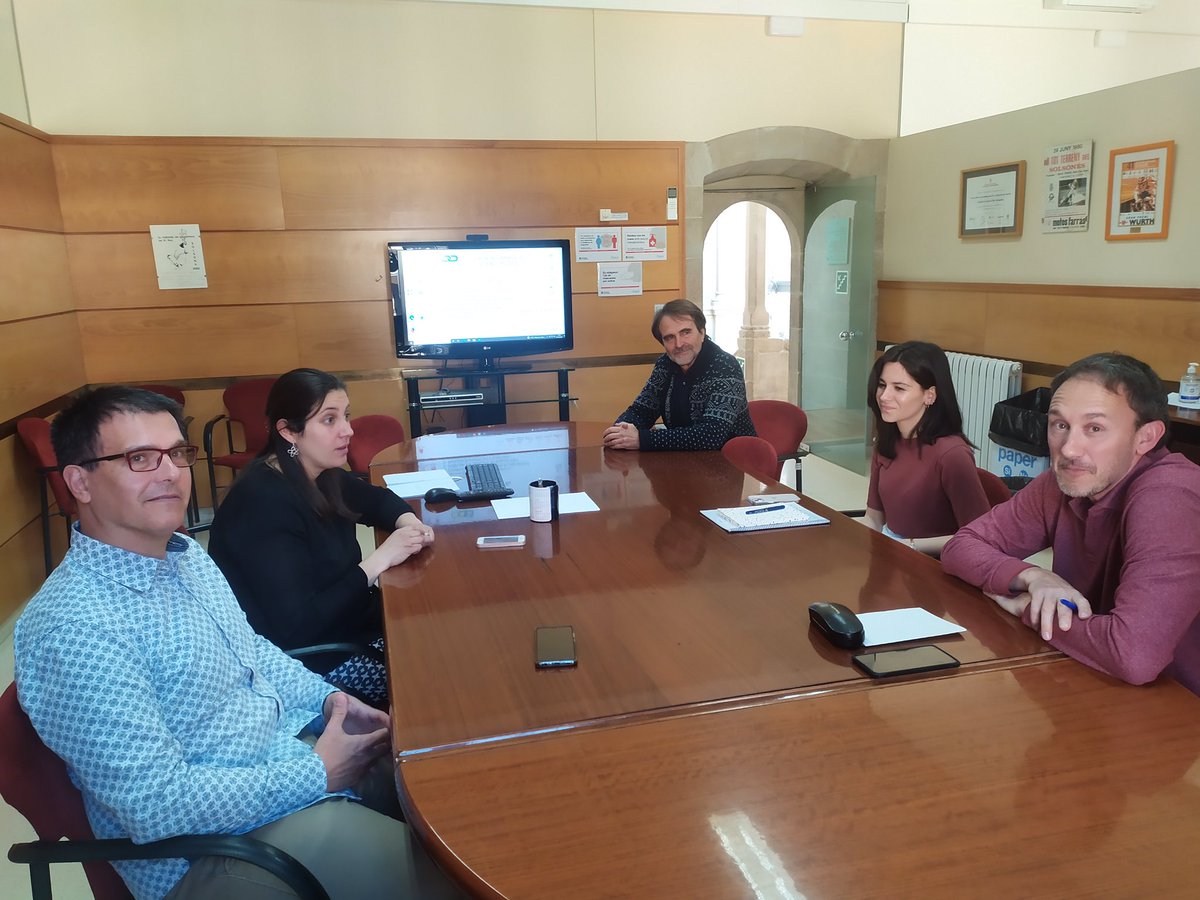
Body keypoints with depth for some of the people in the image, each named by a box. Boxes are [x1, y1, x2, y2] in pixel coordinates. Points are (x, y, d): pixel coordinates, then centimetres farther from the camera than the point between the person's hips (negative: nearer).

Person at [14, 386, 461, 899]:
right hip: (208, 845, -8)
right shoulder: (73, 629, -25)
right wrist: (316, 776, -20)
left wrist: (330, 701, 0)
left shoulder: (188, 554, 3)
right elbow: (158, 805, -26)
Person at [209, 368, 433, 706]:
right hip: (303, 662, -8)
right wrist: (379, 560, -27)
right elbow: (295, 630, -30)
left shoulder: (320, 475, -1)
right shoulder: (264, 504, -26)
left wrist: (407, 520, -5)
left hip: (345, 620, 8)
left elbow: (375, 498, 19)